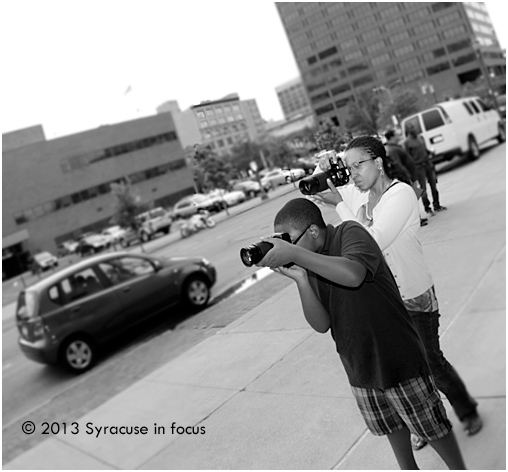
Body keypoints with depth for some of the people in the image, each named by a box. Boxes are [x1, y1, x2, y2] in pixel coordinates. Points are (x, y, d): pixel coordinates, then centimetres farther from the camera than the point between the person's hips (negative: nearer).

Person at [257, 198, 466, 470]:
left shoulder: (350, 233, -17)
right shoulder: (311, 265, 0)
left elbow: (353, 274, -40)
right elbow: (321, 324, -10)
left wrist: (294, 253, -39)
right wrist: (299, 279, -23)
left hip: (398, 358, -6)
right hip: (359, 367, 6)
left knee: (433, 428, 12)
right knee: (391, 428, 24)